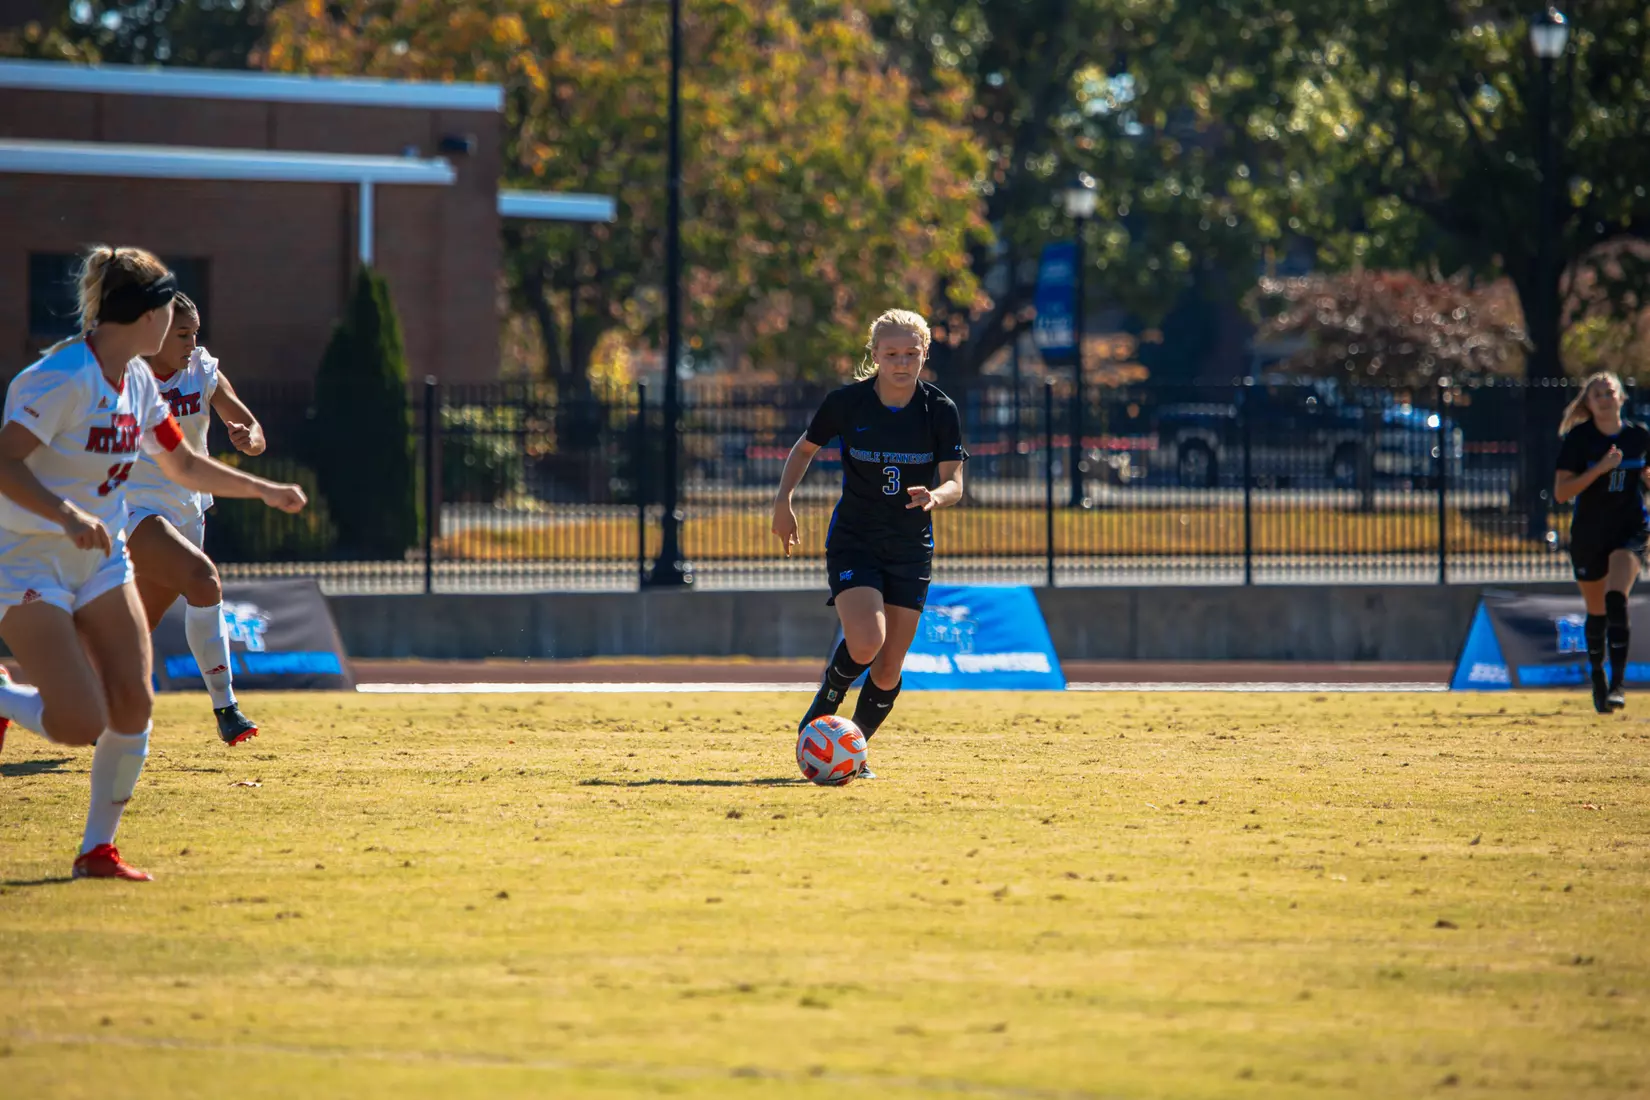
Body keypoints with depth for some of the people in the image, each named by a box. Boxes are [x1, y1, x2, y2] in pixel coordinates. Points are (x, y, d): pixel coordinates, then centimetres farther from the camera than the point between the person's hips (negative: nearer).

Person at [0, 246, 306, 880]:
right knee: (81, 725, -18)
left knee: (132, 708, -4)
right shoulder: (65, 377, -20)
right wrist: (67, 516, -39)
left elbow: (184, 465, 23)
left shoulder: (137, 381, 7)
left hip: (101, 560, 8)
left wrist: (264, 490, 24)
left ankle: (98, 849, 10)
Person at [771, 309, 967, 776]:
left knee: (888, 670, 2)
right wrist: (784, 500, -3)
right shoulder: (846, 402, -9)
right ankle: (822, 712, 4)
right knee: (865, 644, -24)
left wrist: (936, 496, -31)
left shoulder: (940, 410, -8)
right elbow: (805, 448, 8)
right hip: (853, 541, -2)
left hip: (911, 548, 2)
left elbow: (954, 483, -9)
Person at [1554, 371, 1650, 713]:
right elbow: (1560, 492, -15)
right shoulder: (1578, 439, -8)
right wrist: (1600, 469, -24)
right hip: (1588, 534, 0)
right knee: (1597, 612, 11)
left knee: (1616, 599, -22)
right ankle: (1598, 679, 34)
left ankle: (1617, 682, -22)